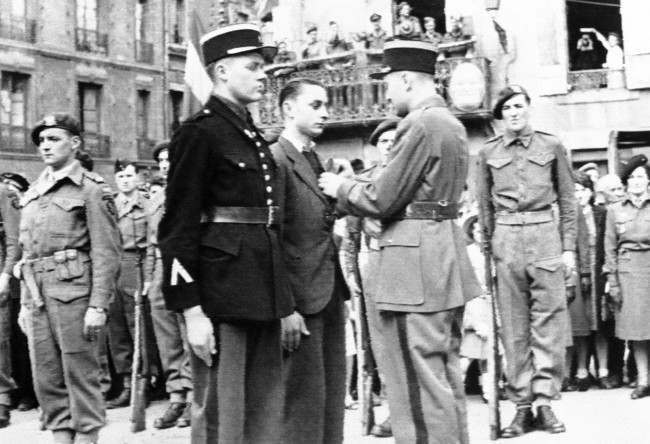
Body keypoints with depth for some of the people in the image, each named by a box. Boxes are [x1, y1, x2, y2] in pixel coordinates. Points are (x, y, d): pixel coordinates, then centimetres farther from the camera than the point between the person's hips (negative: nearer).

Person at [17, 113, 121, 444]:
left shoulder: (92, 189, -2)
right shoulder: (32, 194, 18)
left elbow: (106, 253, -8)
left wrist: (98, 305, -14)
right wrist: (25, 302, 15)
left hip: (74, 292, -6)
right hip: (38, 295, 6)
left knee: (81, 372, -2)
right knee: (46, 377, 7)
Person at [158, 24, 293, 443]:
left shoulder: (255, 137, 16)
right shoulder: (199, 132, -9)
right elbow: (179, 228, -13)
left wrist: (285, 301, 18)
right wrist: (192, 311, -18)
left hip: (263, 294, 8)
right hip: (222, 295, -8)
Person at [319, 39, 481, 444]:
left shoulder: (421, 125, -15)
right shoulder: (450, 122, 16)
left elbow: (383, 200, -15)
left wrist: (341, 188, 3)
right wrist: (354, 189, 16)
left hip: (417, 266, -10)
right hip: (446, 263, 10)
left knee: (420, 381, -4)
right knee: (446, 375, 17)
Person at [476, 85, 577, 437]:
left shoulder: (551, 146, 6)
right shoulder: (488, 152, 9)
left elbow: (567, 200, 8)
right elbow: (484, 206, 13)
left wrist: (569, 248, 2)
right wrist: (488, 248, 8)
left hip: (545, 235, -1)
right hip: (506, 239, 1)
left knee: (549, 320, -2)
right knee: (513, 326, 2)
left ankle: (545, 401, 4)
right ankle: (522, 405, 8)